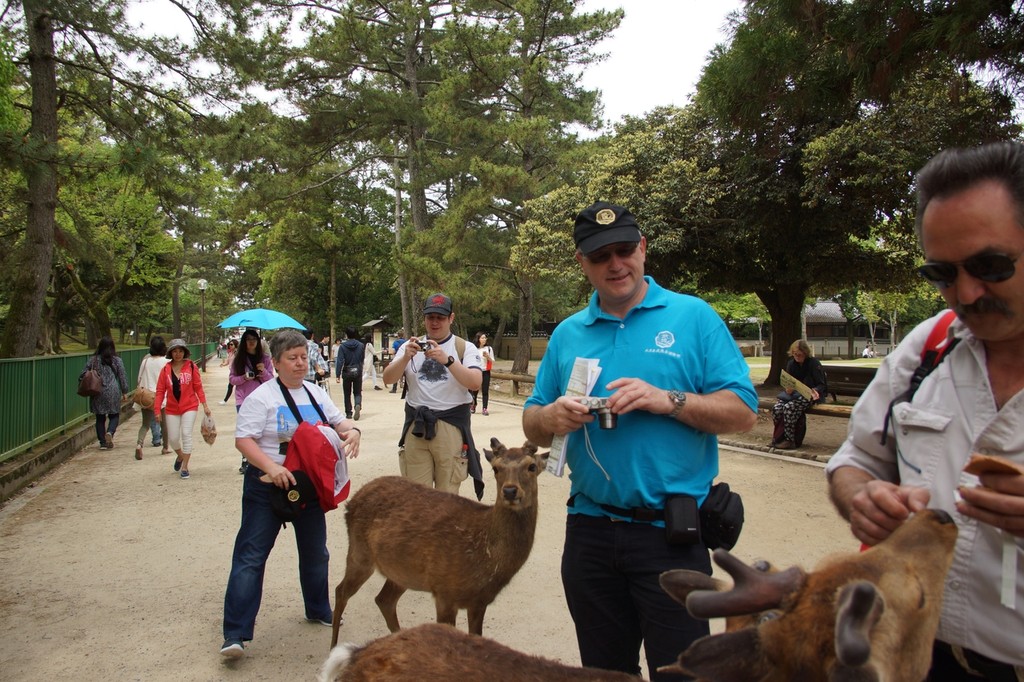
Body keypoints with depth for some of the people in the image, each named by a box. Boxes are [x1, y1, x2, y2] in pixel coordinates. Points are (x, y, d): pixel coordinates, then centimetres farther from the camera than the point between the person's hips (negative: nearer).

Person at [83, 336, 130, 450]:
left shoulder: (93, 360, 4)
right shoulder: (117, 360, 0)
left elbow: (83, 375, 4)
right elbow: (122, 378, 2)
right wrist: (124, 392, 11)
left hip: (97, 393, 2)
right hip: (112, 392, -2)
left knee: (100, 418, 10)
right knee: (114, 415, 10)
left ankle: (102, 443, 10)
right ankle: (110, 432, -18)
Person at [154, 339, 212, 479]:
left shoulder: (191, 367, -6)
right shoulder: (166, 369, -1)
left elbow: (198, 387, -4)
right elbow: (160, 391, 0)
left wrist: (204, 405, -6)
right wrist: (157, 410, -4)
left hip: (190, 407, -2)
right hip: (172, 409, 2)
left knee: (186, 434, -9)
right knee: (173, 438, 5)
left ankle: (184, 467, 4)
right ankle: (180, 456, 38)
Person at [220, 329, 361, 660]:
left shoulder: (316, 393, 8)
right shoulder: (262, 396, -11)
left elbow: (337, 422, 13)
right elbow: (243, 439, -15)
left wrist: (351, 430, -11)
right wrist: (270, 467, -29)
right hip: (268, 486, -6)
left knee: (315, 552, 19)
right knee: (251, 556, -5)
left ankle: (319, 610, 39)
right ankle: (235, 634, 0)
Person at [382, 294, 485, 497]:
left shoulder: (465, 348, 2)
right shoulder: (411, 346, 11)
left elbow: (475, 383, -13)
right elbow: (388, 379, 2)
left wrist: (447, 359, -23)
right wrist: (406, 357, -16)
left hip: (451, 426, -2)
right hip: (415, 425, 3)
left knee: (447, 494, 3)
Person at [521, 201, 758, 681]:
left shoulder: (693, 316, -2)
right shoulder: (567, 334, 8)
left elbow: (743, 412, -6)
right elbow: (532, 424, 11)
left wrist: (667, 400, -21)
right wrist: (552, 417, -12)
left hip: (671, 533, -4)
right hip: (589, 530, 4)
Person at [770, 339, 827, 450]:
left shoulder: (814, 363, -8)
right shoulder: (791, 364, 8)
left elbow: (821, 385, -8)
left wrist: (815, 391, -31)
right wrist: (788, 389, -14)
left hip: (810, 395, -5)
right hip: (794, 393, 5)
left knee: (789, 407, -31)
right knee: (776, 408, -23)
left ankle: (790, 441, -21)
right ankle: (780, 437, -8)